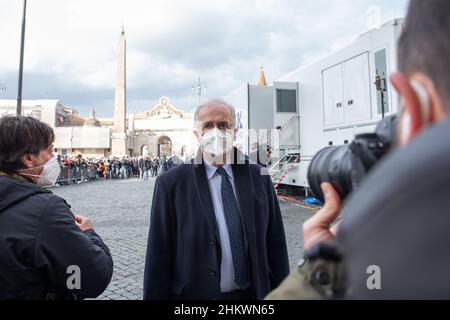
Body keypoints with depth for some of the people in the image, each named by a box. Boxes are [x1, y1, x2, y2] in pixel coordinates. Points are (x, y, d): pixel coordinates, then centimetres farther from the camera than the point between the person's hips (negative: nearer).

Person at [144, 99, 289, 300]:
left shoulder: (259, 178, -4)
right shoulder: (171, 183, -12)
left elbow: (275, 244, 1)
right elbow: (159, 256, -9)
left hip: (253, 293, 3)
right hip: (196, 293, -2)